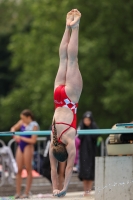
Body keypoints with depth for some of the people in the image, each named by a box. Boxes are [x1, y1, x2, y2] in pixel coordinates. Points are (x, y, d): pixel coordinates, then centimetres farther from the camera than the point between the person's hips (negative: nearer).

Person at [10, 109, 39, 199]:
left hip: (28, 147, -7)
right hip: (20, 147, 7)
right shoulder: (22, 122, 7)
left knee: (28, 169, -1)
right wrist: (15, 135, 0)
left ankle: (27, 193, 3)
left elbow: (33, 140, -17)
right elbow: (13, 128, 21)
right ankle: (18, 193, 9)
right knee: (19, 170, 6)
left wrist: (21, 138, -12)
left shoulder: (34, 126, -12)